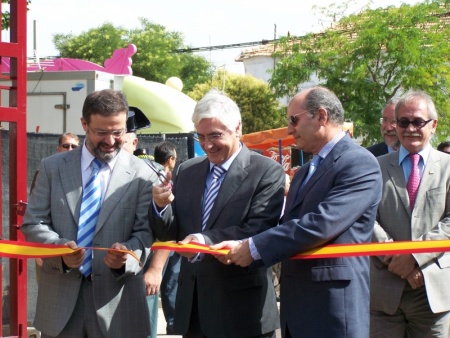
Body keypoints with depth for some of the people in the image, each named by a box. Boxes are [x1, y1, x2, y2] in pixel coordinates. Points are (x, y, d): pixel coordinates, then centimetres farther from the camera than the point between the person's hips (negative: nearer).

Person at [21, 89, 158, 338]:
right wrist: (60, 248, -15)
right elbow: (32, 224, 4)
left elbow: (146, 232, -1)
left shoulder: (142, 175, 0)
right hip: (60, 295, 2)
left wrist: (128, 254, -23)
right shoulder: (52, 167, 6)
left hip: (117, 299, -1)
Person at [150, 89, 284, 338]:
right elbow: (168, 234, 9)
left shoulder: (267, 172, -7)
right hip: (193, 305, 5)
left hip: (242, 308, -5)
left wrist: (207, 241, -31)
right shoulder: (186, 171, 10)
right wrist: (160, 205, -12)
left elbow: (259, 232, -18)